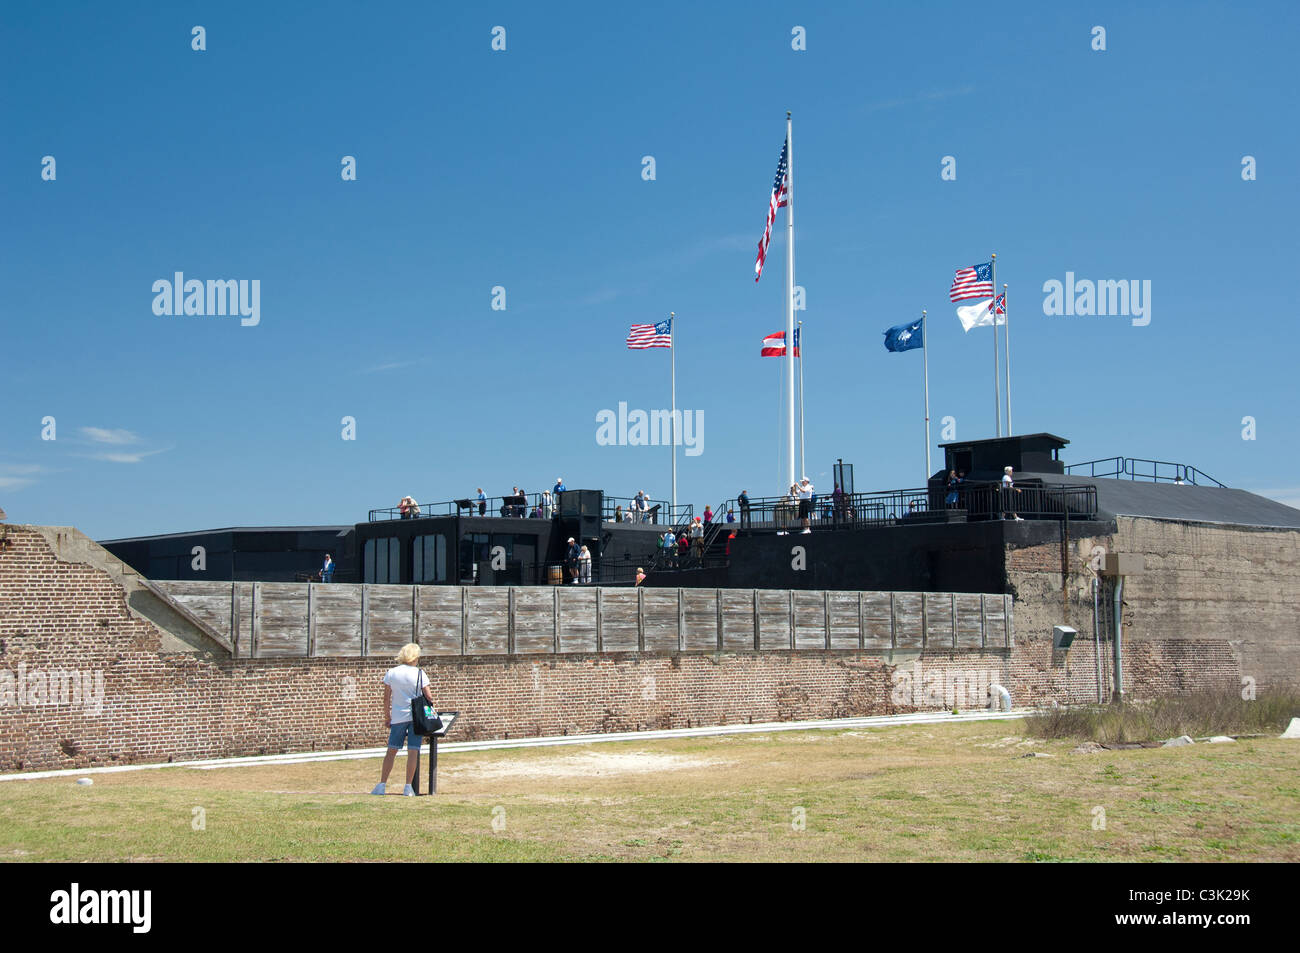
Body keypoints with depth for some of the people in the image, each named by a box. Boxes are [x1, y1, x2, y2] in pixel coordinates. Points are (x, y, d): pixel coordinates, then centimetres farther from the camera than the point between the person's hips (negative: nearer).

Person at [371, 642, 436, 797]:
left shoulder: (391, 673, 2)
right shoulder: (419, 674, -4)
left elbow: (386, 698, 3)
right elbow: (429, 697, -5)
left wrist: (387, 717, 12)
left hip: (398, 717, 2)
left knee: (392, 750, 9)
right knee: (413, 751, 1)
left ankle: (382, 785, 8)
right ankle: (408, 787, -1)